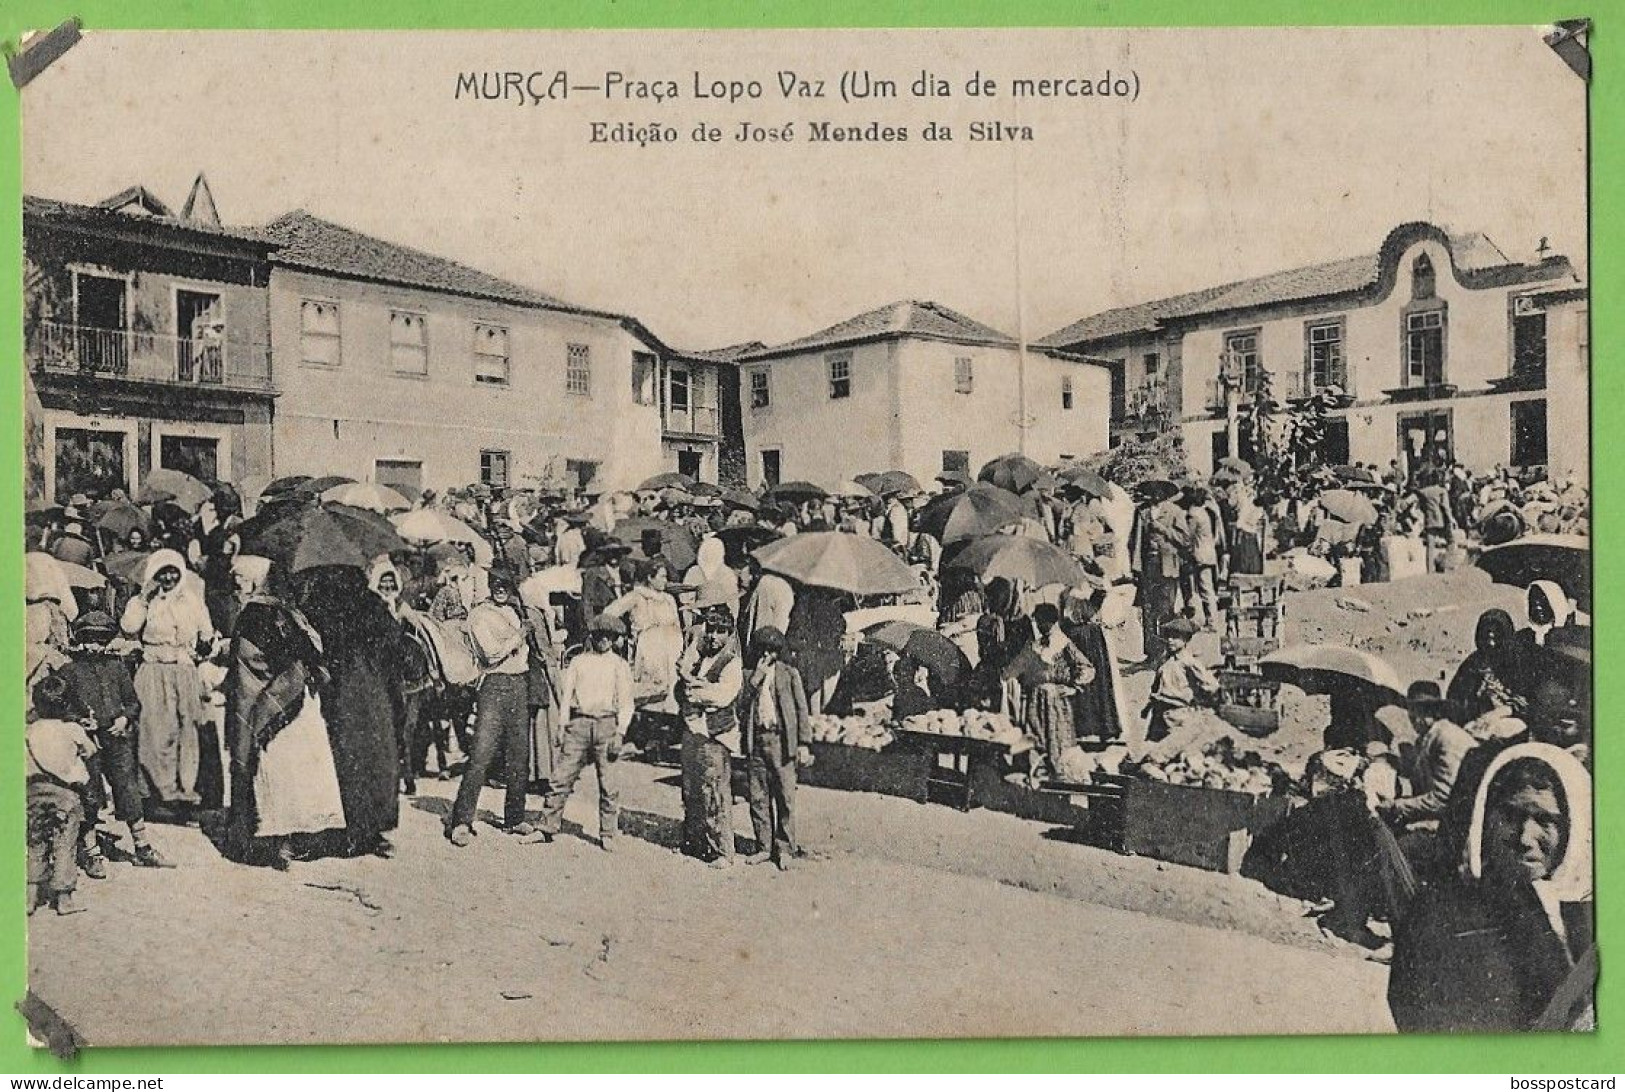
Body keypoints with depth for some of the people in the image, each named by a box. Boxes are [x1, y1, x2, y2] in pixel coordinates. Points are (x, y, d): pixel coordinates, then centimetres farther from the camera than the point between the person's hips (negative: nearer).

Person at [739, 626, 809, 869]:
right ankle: (764, 847, 17)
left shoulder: (789, 674, 4)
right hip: (755, 740, 3)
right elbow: (741, 704, -2)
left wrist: (803, 743, -3)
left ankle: (784, 849, 7)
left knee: (785, 797, -2)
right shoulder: (750, 675, 11)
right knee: (758, 797, 7)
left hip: (780, 739, -3)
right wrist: (756, 678, -11)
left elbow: (801, 709, 3)